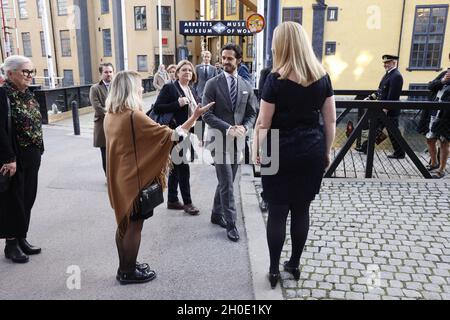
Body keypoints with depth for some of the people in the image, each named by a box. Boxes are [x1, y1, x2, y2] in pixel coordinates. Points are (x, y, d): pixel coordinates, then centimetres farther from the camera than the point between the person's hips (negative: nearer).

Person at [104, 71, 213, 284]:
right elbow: (170, 135, -21)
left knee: (124, 222, 18)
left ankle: (124, 267, 32)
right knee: (134, 225, 5)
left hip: (118, 177, 8)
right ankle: (129, 272, 19)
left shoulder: (109, 116, 4)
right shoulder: (134, 116, -21)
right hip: (134, 178, -8)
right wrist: (194, 116, -19)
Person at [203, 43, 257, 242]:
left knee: (226, 181, 14)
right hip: (219, 138, -4)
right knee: (227, 183, -5)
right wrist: (227, 129, -21)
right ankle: (231, 223, 6)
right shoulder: (212, 84, -4)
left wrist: (244, 128, -12)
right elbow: (207, 114, -10)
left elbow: (252, 114, 9)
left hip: (237, 140, 5)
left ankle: (217, 215, 32)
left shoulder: (246, 87, 8)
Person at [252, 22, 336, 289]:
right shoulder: (322, 77, 1)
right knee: (302, 209, 13)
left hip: (281, 152, -4)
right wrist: (327, 152, 14)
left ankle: (274, 270, 18)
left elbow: (263, 124, -10)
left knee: (278, 212, 7)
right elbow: (331, 121, 4)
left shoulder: (276, 79, -11)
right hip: (312, 151, 4)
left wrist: (257, 152, 2)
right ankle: (295, 264, 28)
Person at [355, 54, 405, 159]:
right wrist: (373, 96, 13)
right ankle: (366, 147, 25)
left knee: (393, 133, 2)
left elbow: (392, 96, -23)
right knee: (376, 129, 15)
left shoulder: (396, 76, -19)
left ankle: (399, 153, 15)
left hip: (390, 111, -9)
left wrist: (385, 109, -22)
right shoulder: (388, 74, 11)